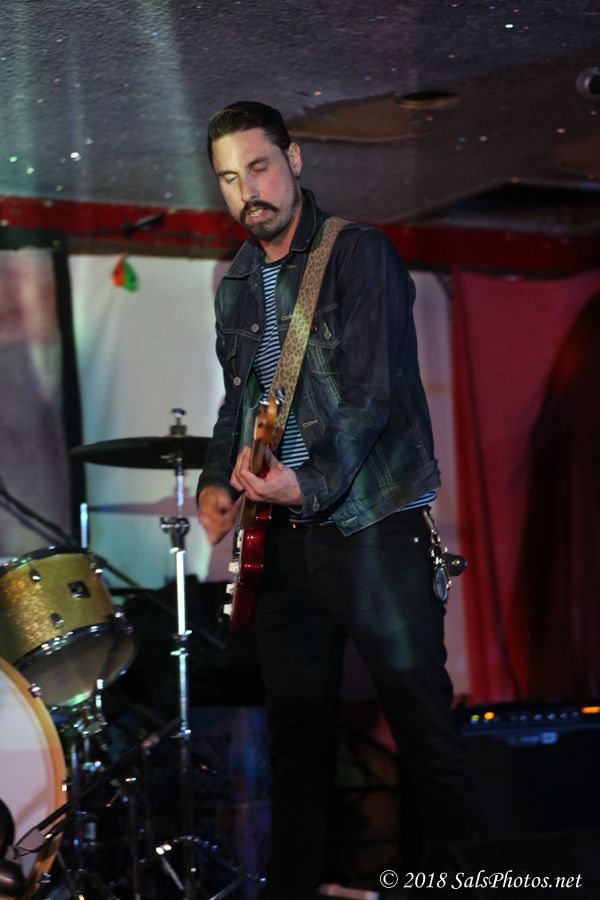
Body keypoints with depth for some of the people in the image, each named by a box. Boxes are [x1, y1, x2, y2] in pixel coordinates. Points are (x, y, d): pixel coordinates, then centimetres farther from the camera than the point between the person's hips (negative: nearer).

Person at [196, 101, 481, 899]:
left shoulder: (358, 252, -7)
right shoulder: (235, 283, 14)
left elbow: (374, 388, -16)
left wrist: (314, 482, -27)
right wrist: (218, 482, 8)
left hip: (370, 522, -6)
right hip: (284, 532, 6)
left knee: (421, 715, -6)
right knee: (297, 725, 11)